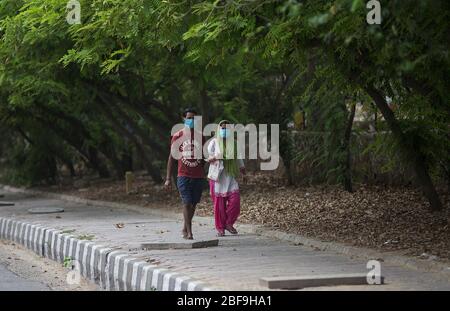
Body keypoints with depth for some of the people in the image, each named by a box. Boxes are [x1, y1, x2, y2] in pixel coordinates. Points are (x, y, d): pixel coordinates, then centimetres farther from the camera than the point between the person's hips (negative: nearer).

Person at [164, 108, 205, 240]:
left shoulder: (200, 136, 8)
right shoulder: (177, 136, 1)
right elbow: (171, 157, 3)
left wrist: (203, 175, 12)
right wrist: (168, 178, -1)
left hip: (198, 177, 3)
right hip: (183, 176, -3)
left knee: (193, 204, 8)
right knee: (187, 203, -12)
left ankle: (184, 229, 24)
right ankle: (189, 232, -10)